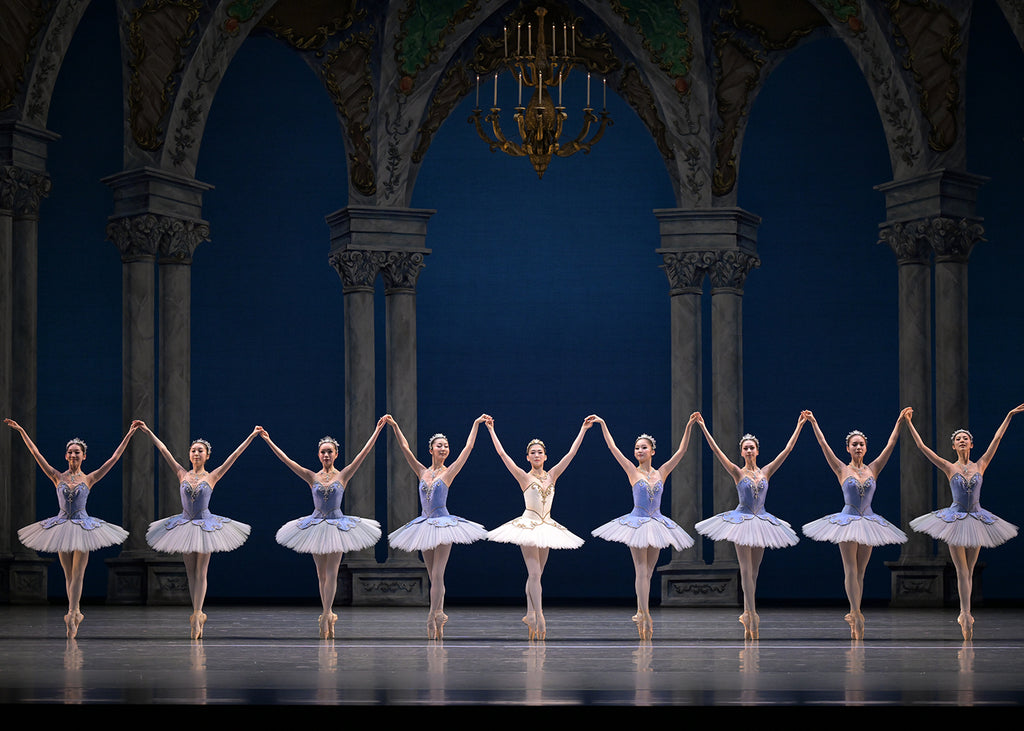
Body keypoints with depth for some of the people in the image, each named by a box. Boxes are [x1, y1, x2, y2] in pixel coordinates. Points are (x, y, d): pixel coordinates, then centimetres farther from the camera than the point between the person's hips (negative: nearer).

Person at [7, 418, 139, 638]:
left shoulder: (89, 479, 2)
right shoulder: (58, 477, 5)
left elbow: (114, 458, 4)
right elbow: (37, 454, 5)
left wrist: (129, 434, 3)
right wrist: (21, 432, 3)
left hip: (82, 527, -2)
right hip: (61, 526, 2)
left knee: (77, 574, -7)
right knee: (68, 575, 6)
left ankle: (71, 615, -11)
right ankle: (76, 613, 15)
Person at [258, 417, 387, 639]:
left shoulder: (343, 475, -1)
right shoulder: (312, 477, 3)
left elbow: (363, 454, -6)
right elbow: (287, 460, 1)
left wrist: (377, 430, -11)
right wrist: (268, 441, -3)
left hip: (337, 525, -2)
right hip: (316, 526, 2)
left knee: (331, 573, -9)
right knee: (321, 574, 5)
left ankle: (326, 615, -14)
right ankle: (328, 620, 12)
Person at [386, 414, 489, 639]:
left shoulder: (449, 472, 1)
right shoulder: (422, 473, 10)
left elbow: (468, 447, 0)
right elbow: (405, 448, 9)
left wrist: (476, 424, 1)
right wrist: (395, 427, 5)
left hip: (443, 525, -5)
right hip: (425, 526, 5)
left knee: (437, 574, -10)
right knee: (433, 577, 6)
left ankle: (433, 618, -12)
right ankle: (438, 616, 10)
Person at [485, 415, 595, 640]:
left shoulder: (552, 476, 8)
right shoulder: (524, 477, -3)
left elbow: (571, 453, 8)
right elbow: (502, 453, -6)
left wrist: (583, 430, 7)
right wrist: (491, 430, -7)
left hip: (546, 527, 5)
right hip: (528, 526, -5)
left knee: (536, 574, 9)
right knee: (534, 573, -11)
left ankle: (530, 615, 15)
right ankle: (538, 618, -15)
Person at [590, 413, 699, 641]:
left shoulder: (661, 473, 7)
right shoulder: (633, 472, 0)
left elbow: (681, 451, 7)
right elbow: (612, 447, -3)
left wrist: (689, 427, 2)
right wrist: (603, 424, -5)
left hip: (656, 524, 4)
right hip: (637, 522, -4)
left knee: (647, 572, 7)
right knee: (641, 570, -9)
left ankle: (640, 615, 14)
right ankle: (645, 615, -14)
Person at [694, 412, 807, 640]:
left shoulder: (766, 472, 7)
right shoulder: (738, 473, -2)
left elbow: (787, 450, 8)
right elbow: (717, 451, -9)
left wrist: (799, 426, 7)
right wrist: (704, 428, -15)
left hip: (760, 522, 4)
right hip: (741, 520, -4)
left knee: (753, 572, 7)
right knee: (746, 570, -10)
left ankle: (747, 616, 13)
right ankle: (752, 615, -15)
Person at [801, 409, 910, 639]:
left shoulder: (872, 470, 8)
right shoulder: (842, 470, 0)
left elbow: (890, 445, 9)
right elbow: (824, 445, -2)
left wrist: (899, 422, 8)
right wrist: (813, 423, -4)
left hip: (868, 523, 3)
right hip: (848, 520, -3)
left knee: (860, 571, 5)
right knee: (851, 569, -8)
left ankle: (854, 615, 9)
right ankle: (857, 614, -15)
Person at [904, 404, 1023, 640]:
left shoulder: (980, 466, 5)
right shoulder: (949, 468, 0)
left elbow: (996, 440, 7)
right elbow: (922, 447, -2)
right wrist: (909, 424, -6)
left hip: (976, 520, 2)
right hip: (956, 520, -2)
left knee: (969, 570, 7)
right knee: (962, 570, -7)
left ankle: (964, 614, 14)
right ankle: (966, 615, -11)